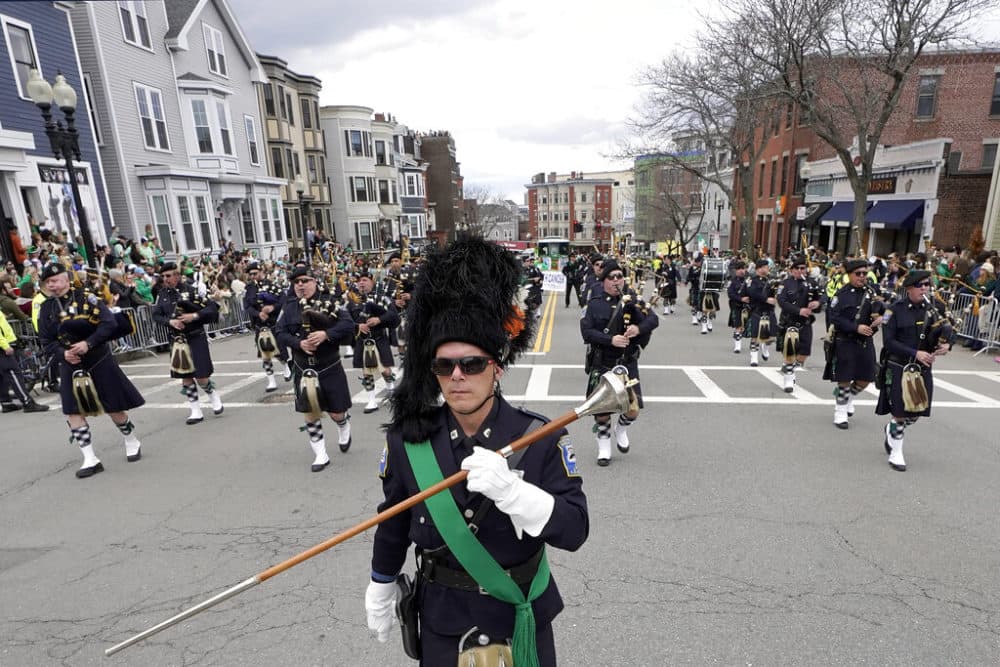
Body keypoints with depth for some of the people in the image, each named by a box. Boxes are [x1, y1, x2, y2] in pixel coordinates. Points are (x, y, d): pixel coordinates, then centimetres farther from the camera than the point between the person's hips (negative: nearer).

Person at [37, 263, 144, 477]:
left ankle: (132, 442, 28)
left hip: (100, 362, -3)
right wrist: (62, 353, -15)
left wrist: (88, 343, -25)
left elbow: (109, 324, -15)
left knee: (115, 408, 5)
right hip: (70, 367, 4)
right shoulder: (46, 309, 4)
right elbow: (46, 341, 4)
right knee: (73, 412, -5)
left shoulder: (86, 298, -8)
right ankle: (90, 459, 3)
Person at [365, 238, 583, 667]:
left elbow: (575, 530, -21)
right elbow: (393, 522, 0)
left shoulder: (541, 438, -20)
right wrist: (381, 590, 12)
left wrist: (511, 489, -37)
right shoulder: (407, 439, -15)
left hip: (521, 620, 0)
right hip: (443, 622, 1)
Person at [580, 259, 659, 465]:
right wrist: (611, 340, -23)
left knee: (633, 409, -1)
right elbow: (586, 331, -12)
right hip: (601, 364, -1)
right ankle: (604, 446, 29)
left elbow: (653, 319, -7)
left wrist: (639, 328, -26)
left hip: (627, 363, 2)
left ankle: (621, 429, 34)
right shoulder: (595, 304, -2)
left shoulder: (633, 300, 3)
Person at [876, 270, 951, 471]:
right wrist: (915, 353, -19)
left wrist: (946, 344, -10)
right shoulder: (895, 310, -8)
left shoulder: (932, 309, 6)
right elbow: (889, 342, -12)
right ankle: (896, 453, 15)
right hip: (899, 369, -5)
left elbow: (946, 332, 12)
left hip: (923, 370, 5)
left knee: (915, 413, 12)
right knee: (900, 413, -1)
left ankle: (891, 430, 42)